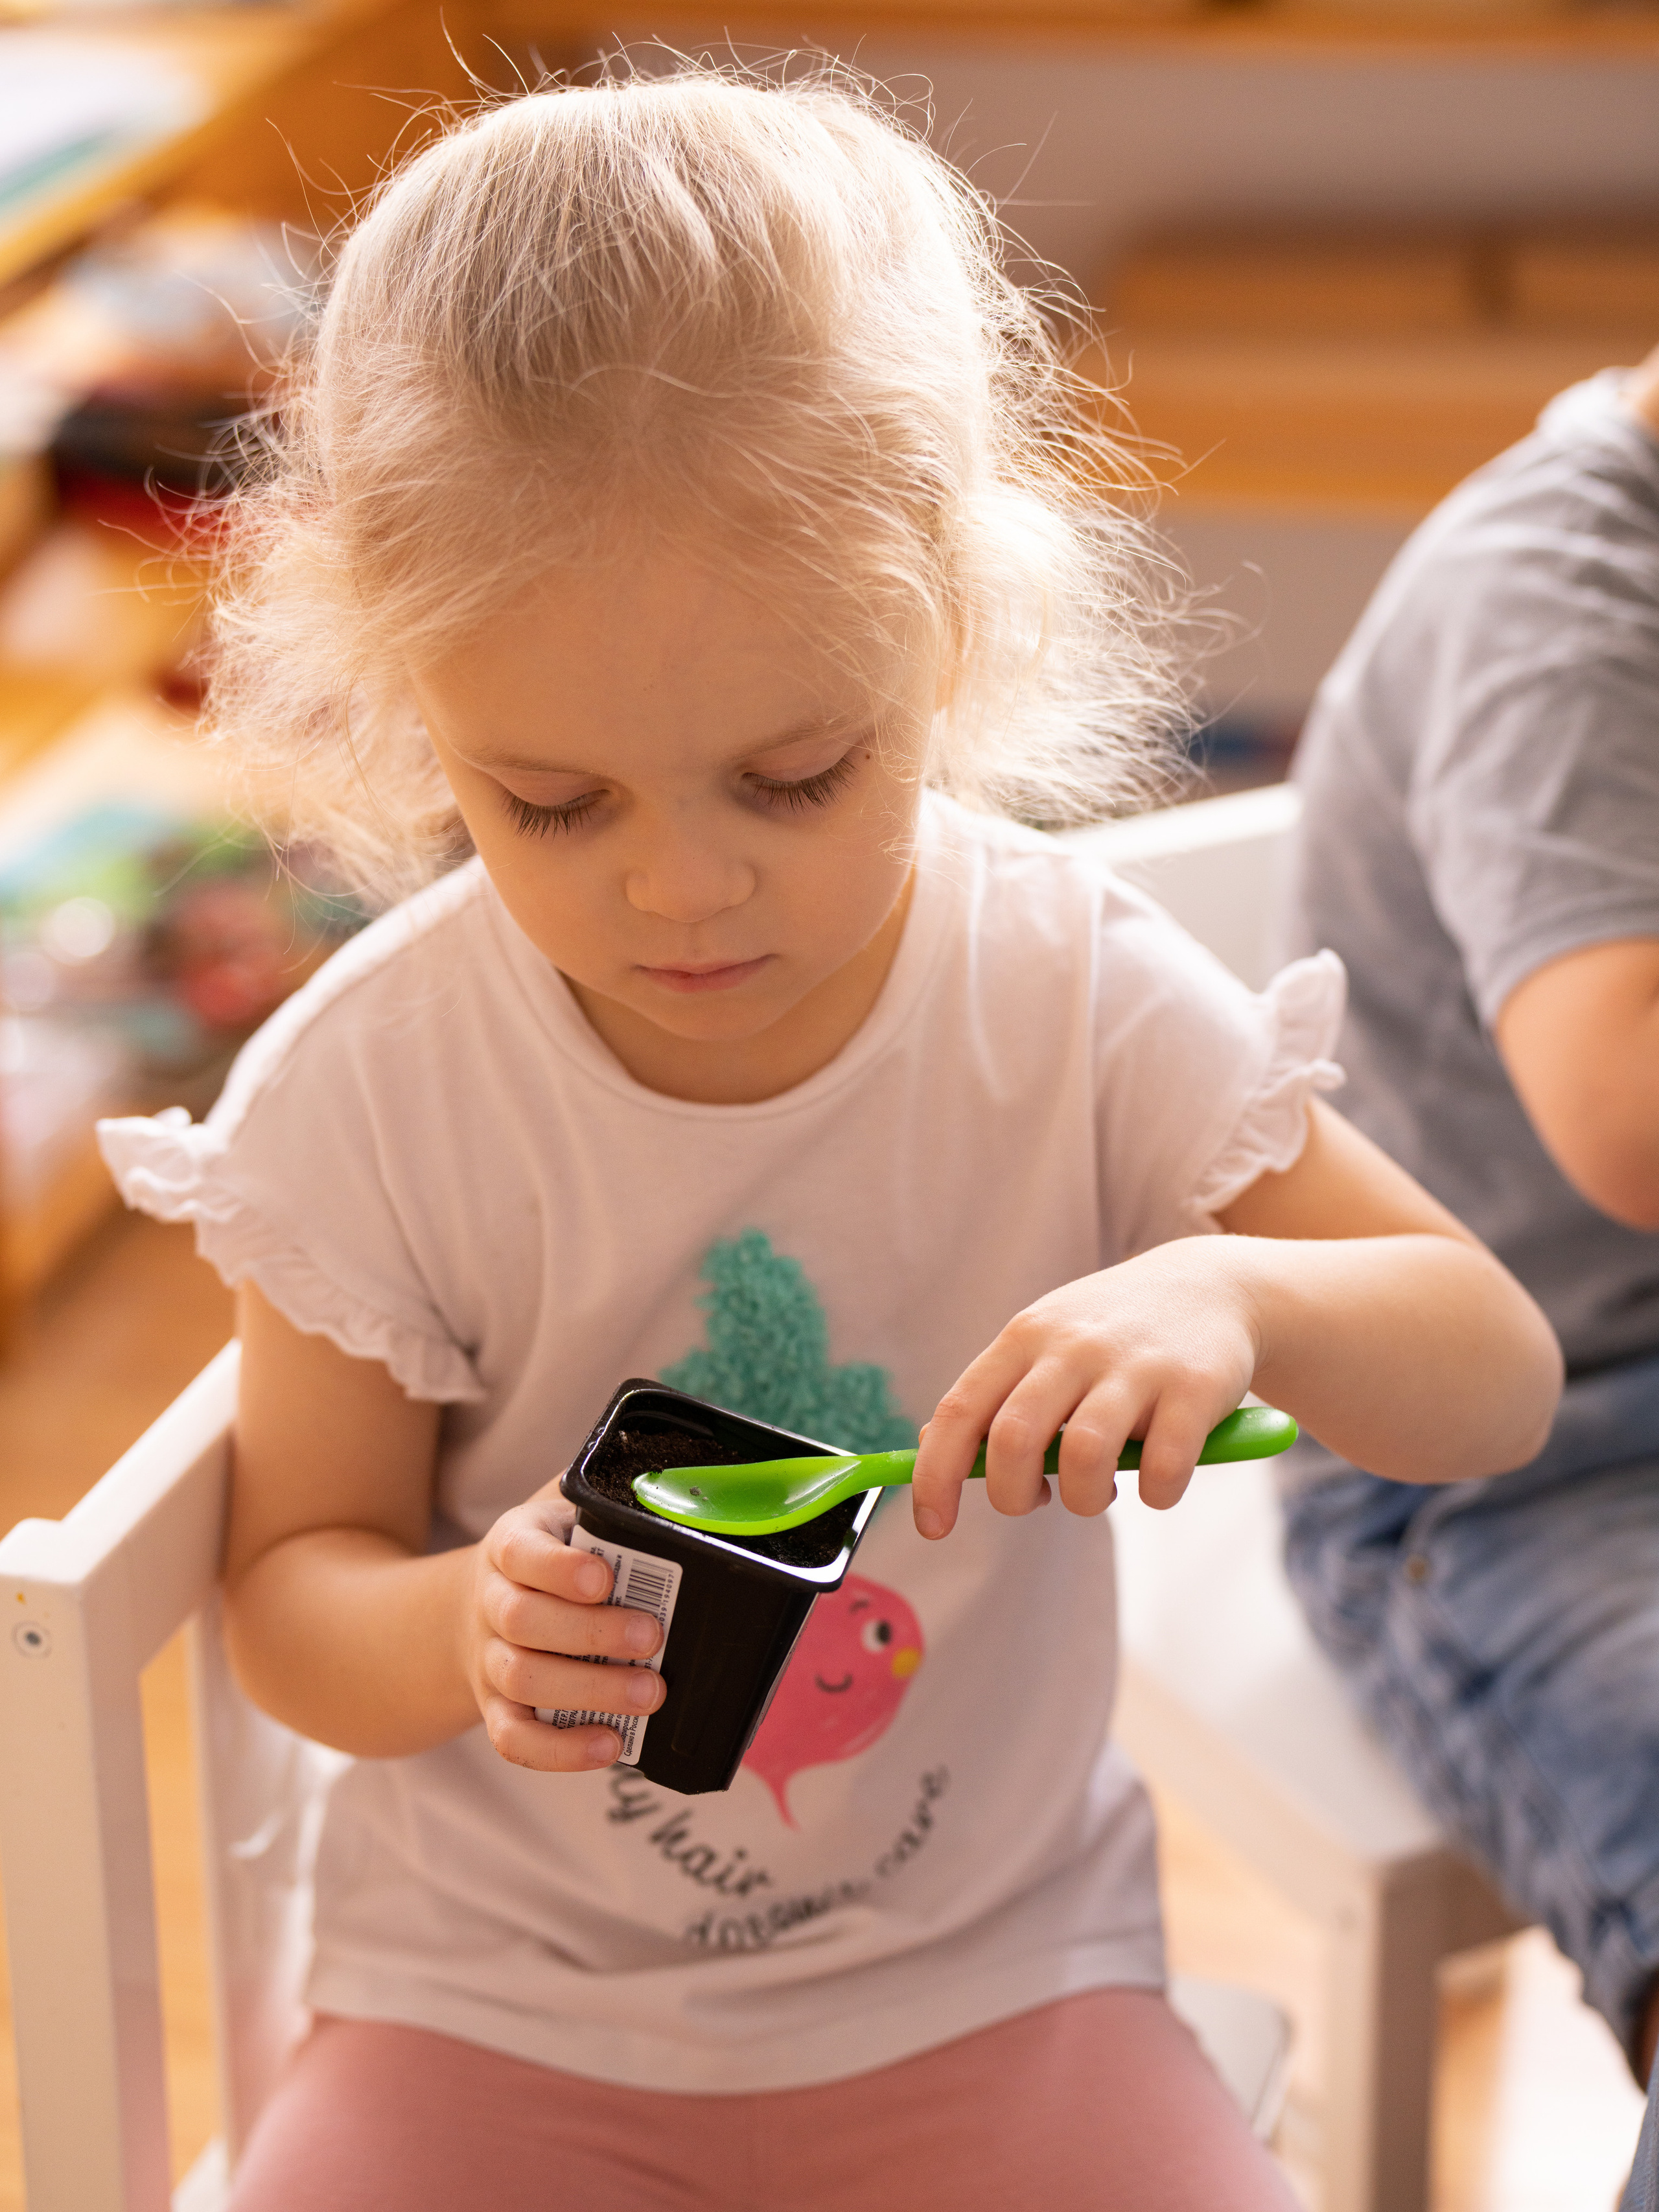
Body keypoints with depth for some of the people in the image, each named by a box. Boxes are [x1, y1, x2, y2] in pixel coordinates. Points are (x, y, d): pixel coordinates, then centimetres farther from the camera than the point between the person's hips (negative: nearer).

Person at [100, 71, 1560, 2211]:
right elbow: (294, 1574, -2)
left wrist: (1233, 1293, -29)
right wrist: (459, 1635, -25)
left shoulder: (1078, 1003, -12)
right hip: (497, 1999, 0)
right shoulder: (369, 1091, -14)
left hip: (985, 1976, 1)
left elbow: (1503, 1374, -8)